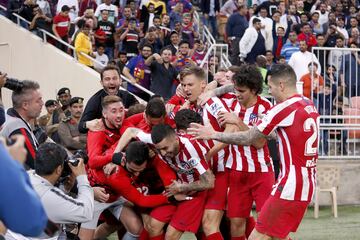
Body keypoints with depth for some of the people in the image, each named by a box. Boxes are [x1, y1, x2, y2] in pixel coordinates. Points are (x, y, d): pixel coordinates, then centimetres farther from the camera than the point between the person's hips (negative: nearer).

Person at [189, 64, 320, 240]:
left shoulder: (284, 109, -12)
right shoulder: (310, 106, 11)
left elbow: (247, 139, -6)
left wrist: (213, 134, 5)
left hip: (290, 188, -9)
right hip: (307, 186, 9)